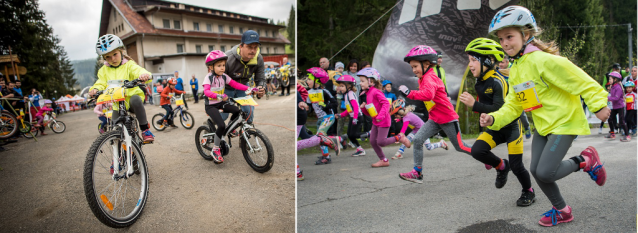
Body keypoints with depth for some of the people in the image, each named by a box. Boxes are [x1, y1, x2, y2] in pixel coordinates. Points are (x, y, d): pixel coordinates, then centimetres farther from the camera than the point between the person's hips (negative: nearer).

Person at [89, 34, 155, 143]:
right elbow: (101, 83, 4)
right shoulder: (104, 70, 12)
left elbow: (138, 71, -19)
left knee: (135, 99, -38)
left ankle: (145, 129, -27)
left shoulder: (129, 65, -1)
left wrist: (144, 75, -44)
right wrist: (95, 89, -20)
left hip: (131, 96, -4)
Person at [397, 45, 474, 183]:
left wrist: (409, 93, -38)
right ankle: (417, 173, -3)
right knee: (417, 140, -8)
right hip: (434, 119, 8)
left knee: (460, 147, 7)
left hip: (448, 118, -8)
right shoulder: (424, 78, 9)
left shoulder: (429, 77, -21)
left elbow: (428, 95, -41)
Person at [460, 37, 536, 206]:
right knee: (477, 150, -19)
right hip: (494, 128, 6)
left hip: (511, 126, -6)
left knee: (516, 166, 0)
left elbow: (500, 109, -31)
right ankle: (501, 166, 11)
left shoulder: (497, 81, -22)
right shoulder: (479, 83, 2)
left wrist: (474, 105, -37)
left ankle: (528, 192, 29)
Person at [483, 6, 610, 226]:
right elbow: (513, 105, 7)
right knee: (536, 170, 4)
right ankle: (562, 210, 27)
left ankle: (586, 161, 15)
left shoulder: (543, 60, -20)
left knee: (545, 173, -14)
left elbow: (579, 80, -18)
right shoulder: (515, 71, 6)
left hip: (564, 122, -8)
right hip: (543, 126, 8)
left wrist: (598, 104, -16)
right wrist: (494, 119, -7)